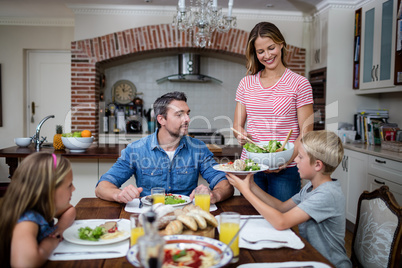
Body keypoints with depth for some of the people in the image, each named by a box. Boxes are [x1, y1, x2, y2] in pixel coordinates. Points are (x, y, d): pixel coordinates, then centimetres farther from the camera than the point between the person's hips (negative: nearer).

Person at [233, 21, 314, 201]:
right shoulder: (246, 83, 8)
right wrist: (240, 134, -12)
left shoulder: (299, 84, -1)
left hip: (285, 169, -2)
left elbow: (306, 132, -4)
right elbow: (237, 124, 11)